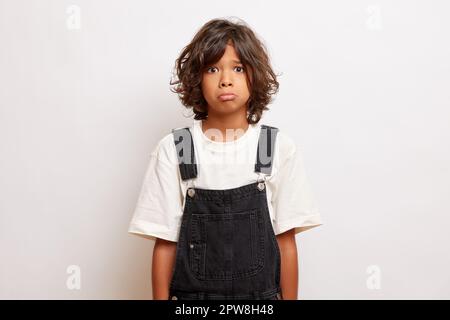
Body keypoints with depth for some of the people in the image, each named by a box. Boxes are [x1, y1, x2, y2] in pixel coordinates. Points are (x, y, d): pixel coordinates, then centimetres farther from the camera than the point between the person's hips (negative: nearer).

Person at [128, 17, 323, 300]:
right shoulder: (173, 149, -8)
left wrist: (289, 297, -3)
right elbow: (165, 243, -5)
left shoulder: (278, 147, -6)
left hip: (261, 292, 1)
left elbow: (285, 241, -3)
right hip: (192, 292, 0)